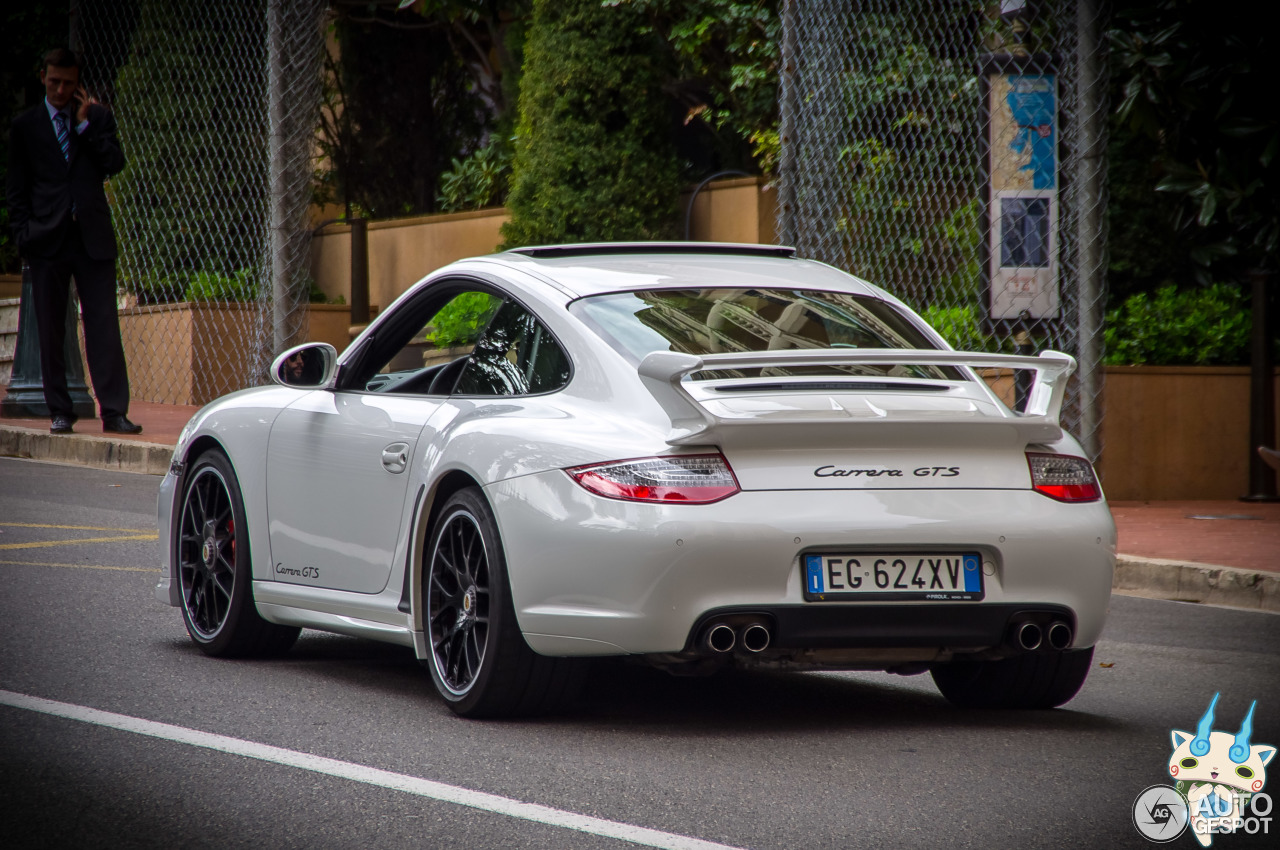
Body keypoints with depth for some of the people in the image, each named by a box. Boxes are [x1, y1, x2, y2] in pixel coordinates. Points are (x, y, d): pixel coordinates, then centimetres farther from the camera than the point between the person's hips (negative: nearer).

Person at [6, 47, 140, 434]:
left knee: (104, 325, -5)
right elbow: (17, 189, 8)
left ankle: (114, 411, -5)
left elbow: (115, 164, -3)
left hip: (92, 237, 0)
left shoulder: (98, 117, 10)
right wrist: (23, 235, -2)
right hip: (47, 240, 0)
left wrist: (85, 124, -5)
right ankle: (60, 412, 8)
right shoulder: (25, 126, 9)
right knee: (50, 330, 2)